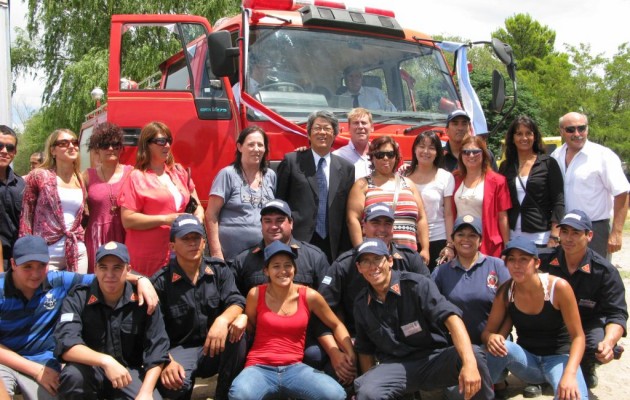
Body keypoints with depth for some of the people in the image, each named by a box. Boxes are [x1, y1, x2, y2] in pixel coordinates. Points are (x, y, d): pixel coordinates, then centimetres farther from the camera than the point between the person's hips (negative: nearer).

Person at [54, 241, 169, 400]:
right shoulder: (77, 299, -11)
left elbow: (156, 350, -7)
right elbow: (66, 345, -25)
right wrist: (105, 361, -39)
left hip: (129, 371, 1)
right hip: (90, 372, 0)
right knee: (73, 375, -34)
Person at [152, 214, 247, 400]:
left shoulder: (219, 269, 4)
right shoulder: (161, 282, -4)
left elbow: (236, 302, -9)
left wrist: (223, 320, -32)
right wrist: (167, 362, -23)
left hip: (216, 348, 3)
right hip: (180, 350, -3)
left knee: (237, 327, -30)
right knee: (173, 383, -36)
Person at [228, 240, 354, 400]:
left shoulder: (309, 296, 1)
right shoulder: (256, 294, -1)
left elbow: (336, 325, 13)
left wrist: (351, 356, 2)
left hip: (295, 368, 2)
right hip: (260, 368, -2)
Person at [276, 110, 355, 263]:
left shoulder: (346, 168, 10)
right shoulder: (291, 161, 3)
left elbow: (347, 214, 10)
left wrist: (345, 252, 6)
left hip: (332, 246, 2)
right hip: (298, 241, -2)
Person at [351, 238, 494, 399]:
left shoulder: (417, 284, -12)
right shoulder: (361, 304, 3)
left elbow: (450, 316, -25)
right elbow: (365, 349, 16)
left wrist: (469, 363, -38)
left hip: (434, 358, -1)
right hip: (394, 365, 2)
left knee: (474, 354, -31)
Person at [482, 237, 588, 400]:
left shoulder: (559, 287, -19)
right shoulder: (505, 292, -9)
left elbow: (577, 336, -13)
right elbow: (487, 332, -2)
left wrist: (570, 373, -29)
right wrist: (491, 337, -28)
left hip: (558, 358, -3)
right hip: (526, 359, 3)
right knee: (501, 347, -31)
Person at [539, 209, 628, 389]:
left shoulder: (605, 271, -12)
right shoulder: (544, 261, -8)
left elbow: (617, 314, -14)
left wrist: (609, 342, -35)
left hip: (588, 324, -1)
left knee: (599, 348, -33)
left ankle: (587, 367, 9)